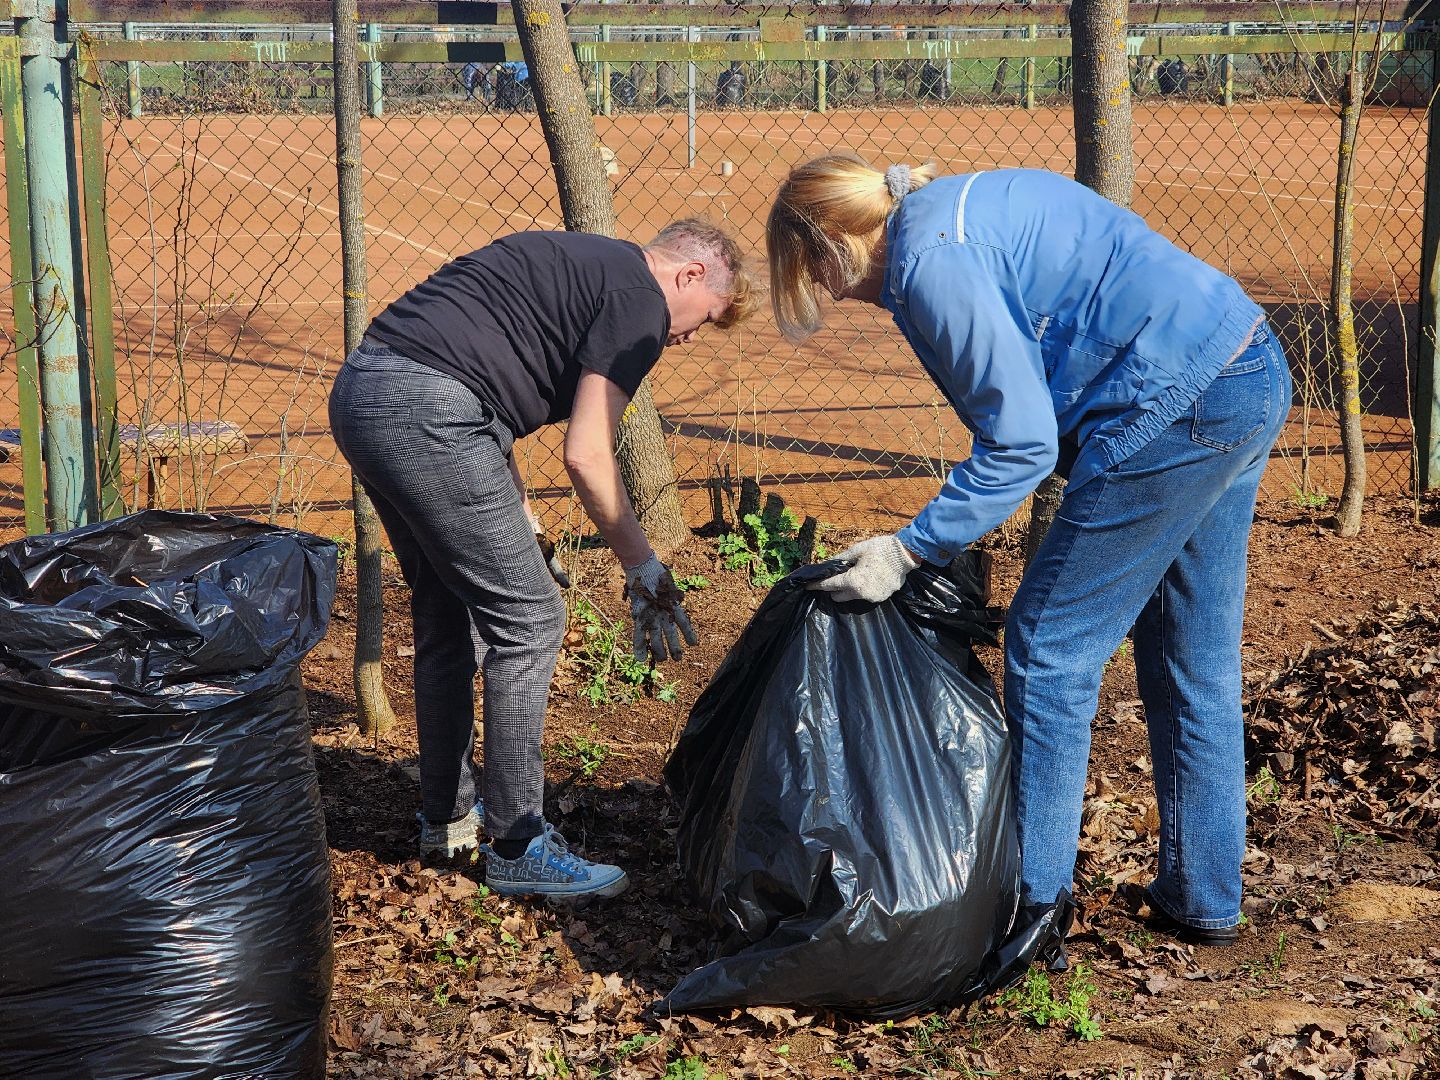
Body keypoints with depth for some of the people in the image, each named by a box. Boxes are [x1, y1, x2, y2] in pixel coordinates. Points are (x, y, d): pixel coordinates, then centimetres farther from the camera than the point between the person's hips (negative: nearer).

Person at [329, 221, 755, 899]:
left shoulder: (579, 264, 26)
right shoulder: (640, 298, -2)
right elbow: (586, 456, -9)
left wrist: (520, 525, 32)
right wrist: (644, 570, 1)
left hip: (358, 389, 10)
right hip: (425, 413, -10)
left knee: (450, 617, 21)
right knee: (528, 618, -1)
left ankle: (448, 816, 33)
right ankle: (515, 847, 6)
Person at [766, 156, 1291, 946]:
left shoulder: (929, 262, -14)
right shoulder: (958, 205, 17)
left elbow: (1022, 441, -16)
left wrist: (909, 550, -10)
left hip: (1176, 402, -10)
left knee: (1049, 649, 1)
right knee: (1196, 663, 17)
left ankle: (1031, 901, 9)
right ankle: (1202, 898, 27)